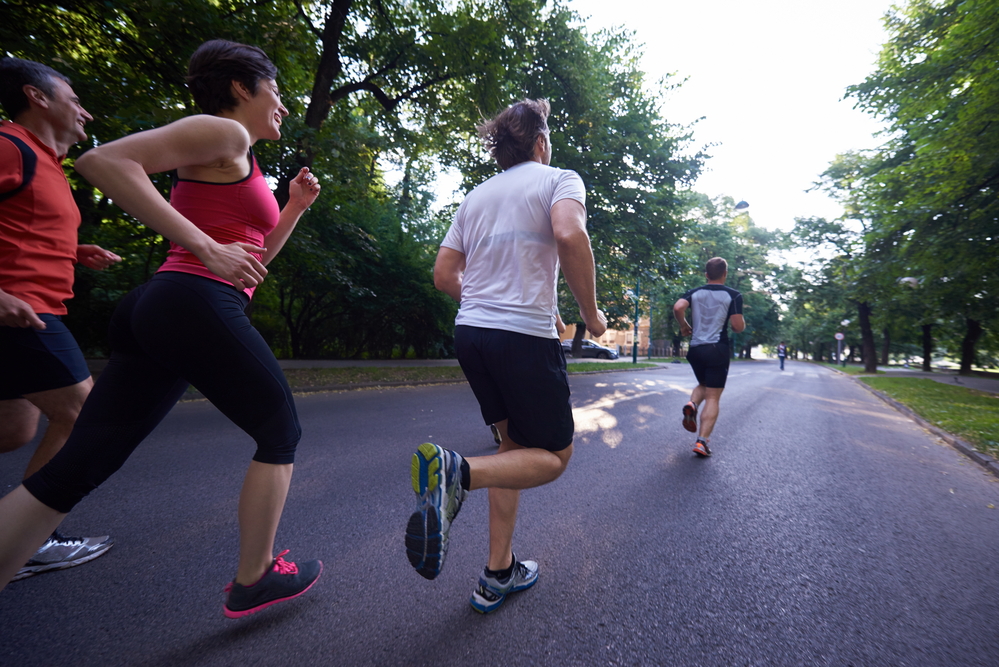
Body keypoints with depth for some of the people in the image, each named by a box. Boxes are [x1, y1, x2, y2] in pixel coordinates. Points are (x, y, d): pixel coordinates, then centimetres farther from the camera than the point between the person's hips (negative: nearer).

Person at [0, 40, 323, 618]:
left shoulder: (238, 165, 28)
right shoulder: (223, 134, 0)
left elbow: (253, 256, 29)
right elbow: (103, 160, -13)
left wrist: (295, 207, 21)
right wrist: (208, 249, -17)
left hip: (157, 311, 9)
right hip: (199, 306, -9)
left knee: (76, 469, 8)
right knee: (281, 434, 5)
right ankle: (254, 580, 20)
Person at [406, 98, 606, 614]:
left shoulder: (476, 196, 19)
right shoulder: (559, 178, 3)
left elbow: (444, 275, 14)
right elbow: (570, 235, -20)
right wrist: (590, 311, -7)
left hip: (470, 332, 7)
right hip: (526, 337, -7)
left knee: (515, 446, 19)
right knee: (553, 456, 9)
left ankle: (498, 574, 22)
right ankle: (457, 472, -19)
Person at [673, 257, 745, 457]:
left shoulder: (694, 292, 6)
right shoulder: (733, 295, 0)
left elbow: (677, 308, -13)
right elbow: (738, 326, -7)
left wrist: (684, 326, 4)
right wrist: (741, 324, 16)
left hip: (695, 349, 3)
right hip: (717, 349, -3)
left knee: (703, 385, 26)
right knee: (713, 397, 1)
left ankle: (692, 405, -5)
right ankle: (702, 442, -6)